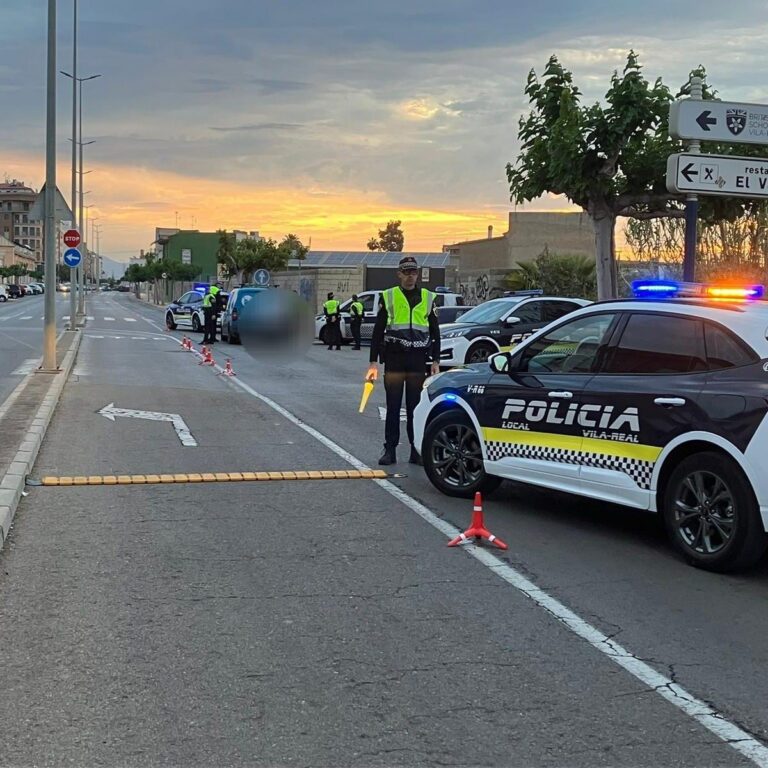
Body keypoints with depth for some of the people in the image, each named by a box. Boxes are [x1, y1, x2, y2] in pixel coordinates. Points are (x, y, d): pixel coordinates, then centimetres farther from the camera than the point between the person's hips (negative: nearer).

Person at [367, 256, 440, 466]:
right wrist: (374, 362, 0)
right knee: (393, 406, 1)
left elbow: (435, 332, 13)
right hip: (394, 357, -1)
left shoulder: (428, 298, 10)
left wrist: (436, 361, 5)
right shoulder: (388, 297, 5)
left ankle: (417, 450, 10)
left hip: (418, 358, 1)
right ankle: (390, 449, 6)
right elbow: (378, 330, 5)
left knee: (416, 406, 4)